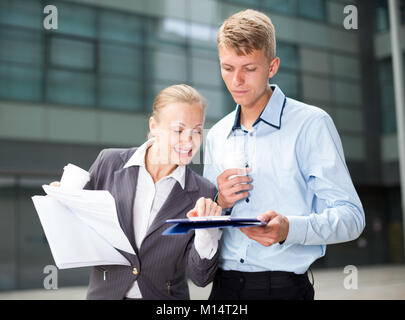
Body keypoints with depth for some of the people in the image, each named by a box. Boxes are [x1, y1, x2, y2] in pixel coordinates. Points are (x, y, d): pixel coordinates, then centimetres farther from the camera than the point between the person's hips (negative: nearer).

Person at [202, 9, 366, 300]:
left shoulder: (312, 123, -6)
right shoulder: (216, 136, 11)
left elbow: (351, 216, -11)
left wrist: (289, 229, -27)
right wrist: (219, 203, -3)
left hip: (283, 286, -4)